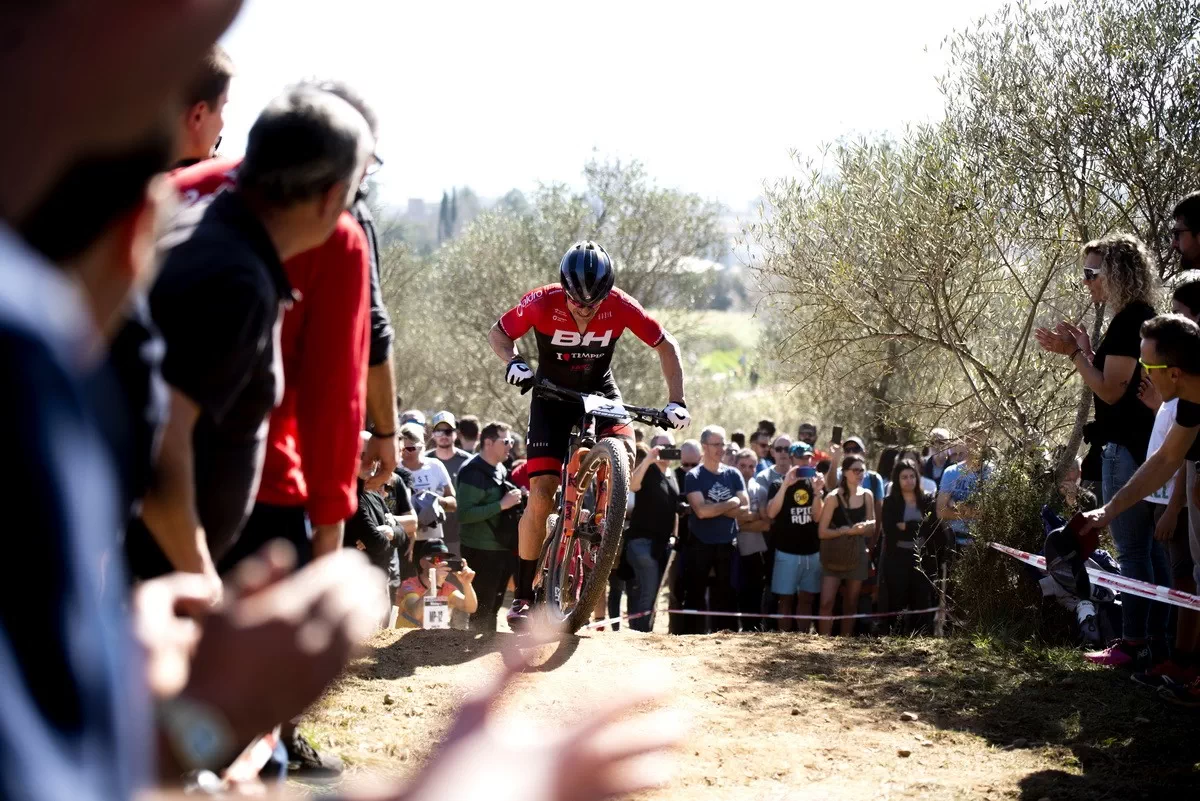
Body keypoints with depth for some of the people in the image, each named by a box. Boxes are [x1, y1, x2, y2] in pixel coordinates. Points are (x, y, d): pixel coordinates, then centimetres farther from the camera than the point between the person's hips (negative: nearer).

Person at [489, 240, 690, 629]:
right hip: (553, 395, -1)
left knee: (624, 457, -30)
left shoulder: (621, 307, -22)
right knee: (541, 495, -12)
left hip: (600, 391, 1)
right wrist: (512, 361, -30)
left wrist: (676, 401, -17)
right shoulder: (543, 303, -24)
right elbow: (498, 332, -9)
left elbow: (666, 346, -9)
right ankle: (522, 595, -3)